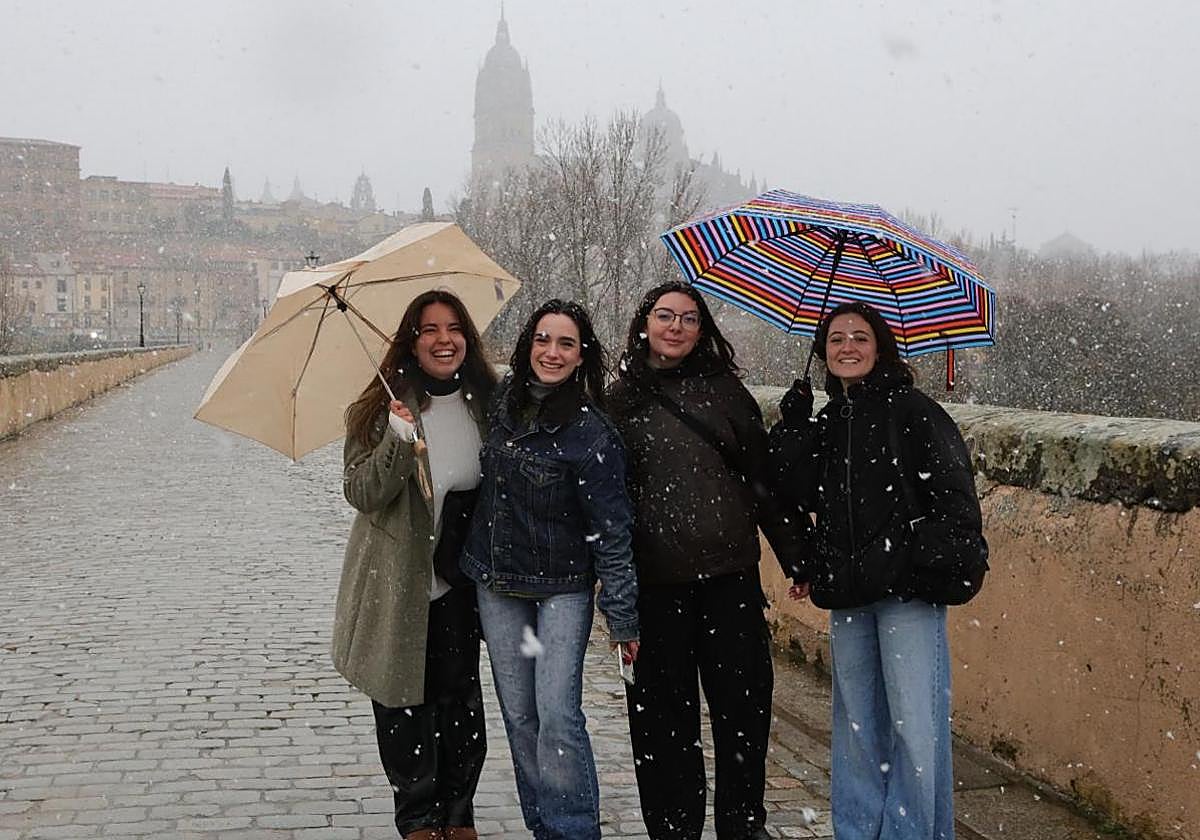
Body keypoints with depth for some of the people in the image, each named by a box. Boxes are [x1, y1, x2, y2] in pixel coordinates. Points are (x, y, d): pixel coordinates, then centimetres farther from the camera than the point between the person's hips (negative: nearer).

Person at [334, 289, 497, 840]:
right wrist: (399, 445, -28)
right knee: (403, 701, 4)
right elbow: (361, 494, -13)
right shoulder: (386, 408, -7)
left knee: (460, 700, 8)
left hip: (458, 582, 2)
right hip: (396, 583, -2)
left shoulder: (486, 403, 3)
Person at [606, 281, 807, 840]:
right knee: (663, 714, 7)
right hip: (654, 583, 0)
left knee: (744, 705, 5)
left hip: (730, 575, 1)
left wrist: (794, 555, 4)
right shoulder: (619, 401, 6)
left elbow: (765, 478, 7)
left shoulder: (725, 391, 7)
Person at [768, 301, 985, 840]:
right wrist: (792, 427, -2)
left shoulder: (911, 410, -3)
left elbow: (954, 496, -6)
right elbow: (797, 496, 4)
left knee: (915, 725, -5)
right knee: (857, 725, 13)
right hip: (847, 594, 6)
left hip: (908, 591, -6)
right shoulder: (824, 425, 14)